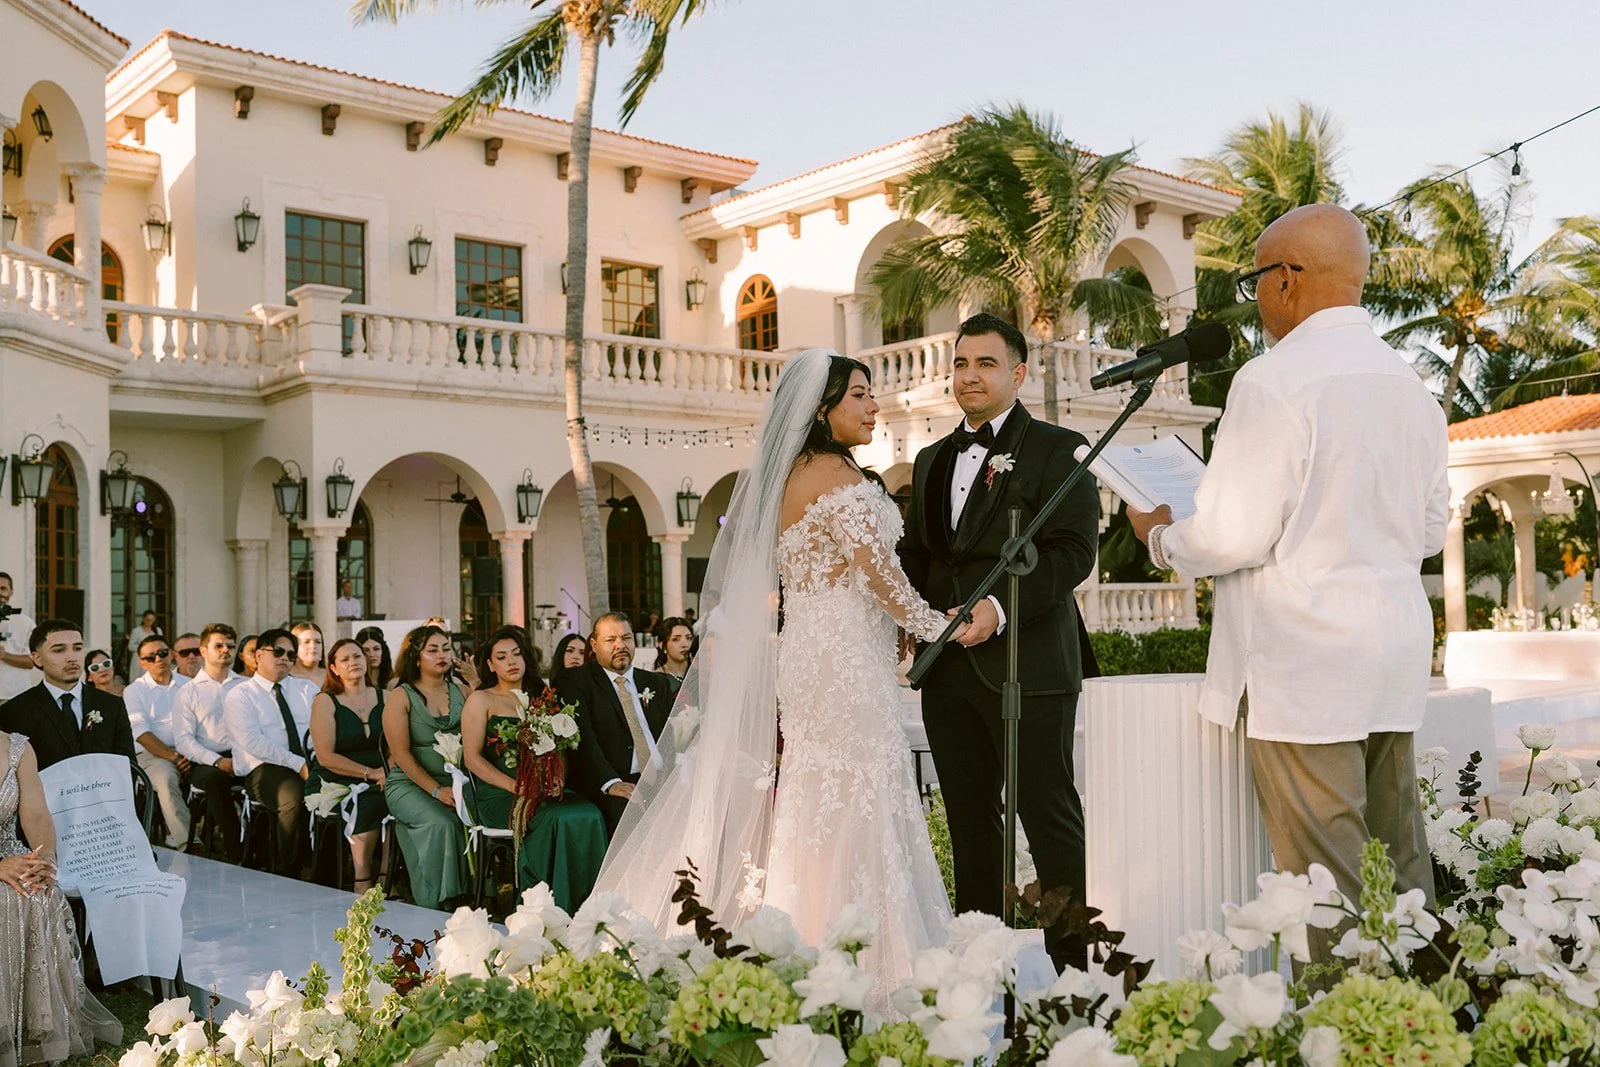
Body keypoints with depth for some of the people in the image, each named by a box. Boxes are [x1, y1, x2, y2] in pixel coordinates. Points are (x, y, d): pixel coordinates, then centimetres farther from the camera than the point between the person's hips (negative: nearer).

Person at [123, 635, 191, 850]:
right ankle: (186, 844, -35)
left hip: (188, 753, 2)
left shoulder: (188, 685, 17)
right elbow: (141, 733, -2)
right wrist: (173, 757, -14)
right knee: (166, 778, -35)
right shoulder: (134, 691, 10)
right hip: (153, 753, -2)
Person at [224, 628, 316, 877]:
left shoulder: (307, 689, 21)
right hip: (263, 769, -4)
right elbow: (253, 742, -7)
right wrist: (298, 764, -16)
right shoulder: (239, 695, 7)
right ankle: (285, 876, -23)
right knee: (296, 796, -36)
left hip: (311, 765, 4)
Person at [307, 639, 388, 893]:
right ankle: (362, 889, -17)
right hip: (333, 784, -3)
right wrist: (370, 773, -13)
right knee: (367, 809, -32)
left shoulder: (384, 698, 13)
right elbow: (326, 757, -7)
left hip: (379, 785, 3)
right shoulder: (325, 702, 2)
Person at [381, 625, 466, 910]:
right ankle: (432, 908, -21)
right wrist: (436, 790, -14)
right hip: (408, 784, -3)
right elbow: (401, 753, -7)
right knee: (440, 822, -33)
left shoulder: (460, 693, 13)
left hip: (454, 782, 3)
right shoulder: (400, 697, 0)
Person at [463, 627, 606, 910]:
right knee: (557, 819, -33)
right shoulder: (481, 700, 7)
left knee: (590, 815, -27)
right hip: (498, 796, -4)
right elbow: (472, 758, -2)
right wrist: (514, 786, -15)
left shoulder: (540, 698, 20)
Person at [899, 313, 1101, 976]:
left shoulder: (1058, 449, -1)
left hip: (1026, 662, -6)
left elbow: (1074, 551, -12)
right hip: (948, 667, 7)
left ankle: (1077, 967, 7)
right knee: (970, 821, 12)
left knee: (1049, 817, -2)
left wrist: (999, 608, -24)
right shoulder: (931, 461, 20)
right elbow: (915, 555, 22)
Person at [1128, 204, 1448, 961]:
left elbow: (1231, 538, -15)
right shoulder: (1409, 383, 11)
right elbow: (1429, 530, 18)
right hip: (1394, 657, 8)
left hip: (1304, 664, -8)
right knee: (1399, 866, 13)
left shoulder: (1272, 380, -14)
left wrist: (1160, 537, 3)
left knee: (1326, 883, -3)